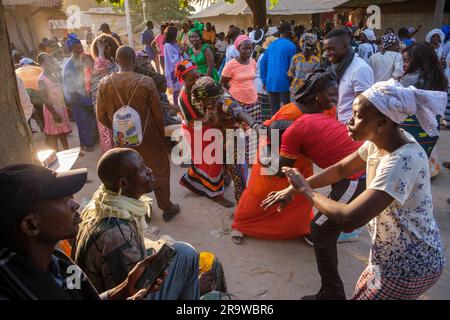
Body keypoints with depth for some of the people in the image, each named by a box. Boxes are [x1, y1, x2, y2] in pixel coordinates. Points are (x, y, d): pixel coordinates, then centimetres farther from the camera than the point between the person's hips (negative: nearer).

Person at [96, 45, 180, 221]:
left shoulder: (104, 84, -11)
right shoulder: (146, 82, -19)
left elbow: (102, 117, -3)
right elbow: (158, 114, -11)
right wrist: (161, 135, 6)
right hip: (148, 139, -2)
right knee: (160, 171, 18)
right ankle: (167, 208, 30)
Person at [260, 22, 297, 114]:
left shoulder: (272, 45, 11)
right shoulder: (290, 46, -7)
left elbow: (263, 62, 11)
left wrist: (264, 81, 14)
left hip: (271, 82, 6)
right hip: (284, 82, -6)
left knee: (274, 110, 11)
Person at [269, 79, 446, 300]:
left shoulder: (403, 162, -34)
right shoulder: (378, 141, -6)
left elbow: (348, 220, -40)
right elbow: (341, 169, 7)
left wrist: (306, 190, -25)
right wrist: (296, 188, -2)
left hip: (410, 267, -7)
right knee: (360, 294, 22)